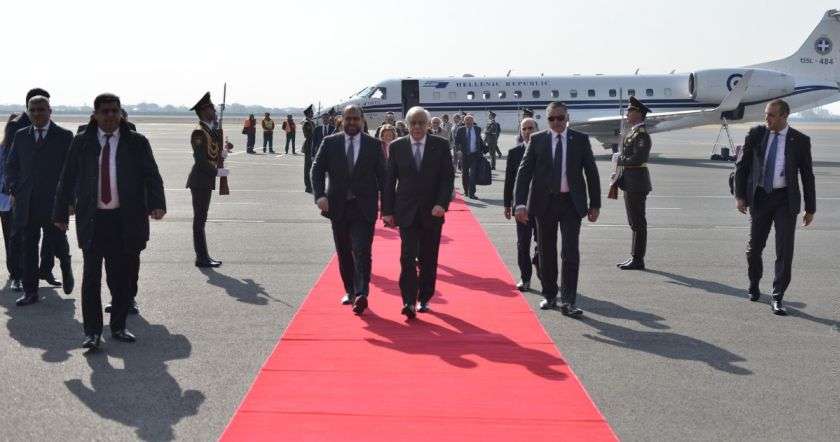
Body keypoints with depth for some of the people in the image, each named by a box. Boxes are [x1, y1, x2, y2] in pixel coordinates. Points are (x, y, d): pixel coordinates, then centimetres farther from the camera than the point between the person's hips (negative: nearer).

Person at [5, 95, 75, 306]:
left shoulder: (64, 136, 0)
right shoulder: (21, 136, 11)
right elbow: (11, 165, 17)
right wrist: (13, 190, 4)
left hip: (53, 202, -3)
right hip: (26, 203, 3)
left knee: (56, 242, 1)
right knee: (28, 248, 5)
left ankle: (66, 267, 34)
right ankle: (30, 292, 12)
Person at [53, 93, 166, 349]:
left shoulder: (137, 143, 3)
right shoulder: (81, 143, 6)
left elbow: (152, 176, -3)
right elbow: (67, 180, 10)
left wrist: (157, 204, -19)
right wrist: (61, 213, 7)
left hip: (126, 219, 0)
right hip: (92, 220, 0)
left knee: (123, 277, 6)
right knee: (91, 276, -2)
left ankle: (118, 327, 20)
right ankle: (92, 332, 5)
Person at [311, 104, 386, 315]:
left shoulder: (373, 145, 3)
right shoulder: (330, 143, 4)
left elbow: (382, 175, 5)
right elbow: (317, 170, 3)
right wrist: (320, 195, -12)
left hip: (364, 208, -2)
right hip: (338, 207, 3)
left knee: (362, 252, -12)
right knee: (344, 253, 12)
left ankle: (361, 294, -17)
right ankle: (350, 290, 25)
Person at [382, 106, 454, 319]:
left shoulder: (441, 145, 2)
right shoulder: (397, 146, 4)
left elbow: (448, 177, 0)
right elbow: (389, 180, 5)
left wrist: (442, 204, -13)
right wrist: (387, 211, 0)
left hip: (432, 212, 1)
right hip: (407, 212, 0)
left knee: (428, 259, 7)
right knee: (407, 257, -10)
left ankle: (424, 299, 20)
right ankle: (409, 301, -11)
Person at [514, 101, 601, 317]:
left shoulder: (580, 140, 3)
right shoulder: (537, 140, 2)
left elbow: (591, 172, 6)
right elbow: (524, 171, -1)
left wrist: (595, 204, 2)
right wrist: (521, 203, -11)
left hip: (571, 202, -1)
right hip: (544, 202, 1)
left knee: (570, 252, -7)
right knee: (546, 252, 10)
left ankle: (568, 302, -3)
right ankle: (549, 296, 24)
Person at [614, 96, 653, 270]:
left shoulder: (641, 134, -15)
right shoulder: (633, 132, 16)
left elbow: (638, 159, -23)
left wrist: (619, 160, -12)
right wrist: (620, 158, 7)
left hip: (636, 184, -10)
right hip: (630, 183, 10)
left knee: (638, 223, -5)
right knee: (634, 222, 14)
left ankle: (638, 260, 0)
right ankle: (634, 258, 22)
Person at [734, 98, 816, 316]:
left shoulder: (800, 140, -3)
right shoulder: (755, 134, 0)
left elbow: (807, 176, 2)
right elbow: (742, 166, 4)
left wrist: (810, 208, 2)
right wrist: (739, 196, -4)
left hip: (785, 200, -2)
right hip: (759, 197, 2)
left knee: (784, 250, -5)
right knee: (754, 247, 11)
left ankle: (777, 298, 3)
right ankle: (754, 285, 36)